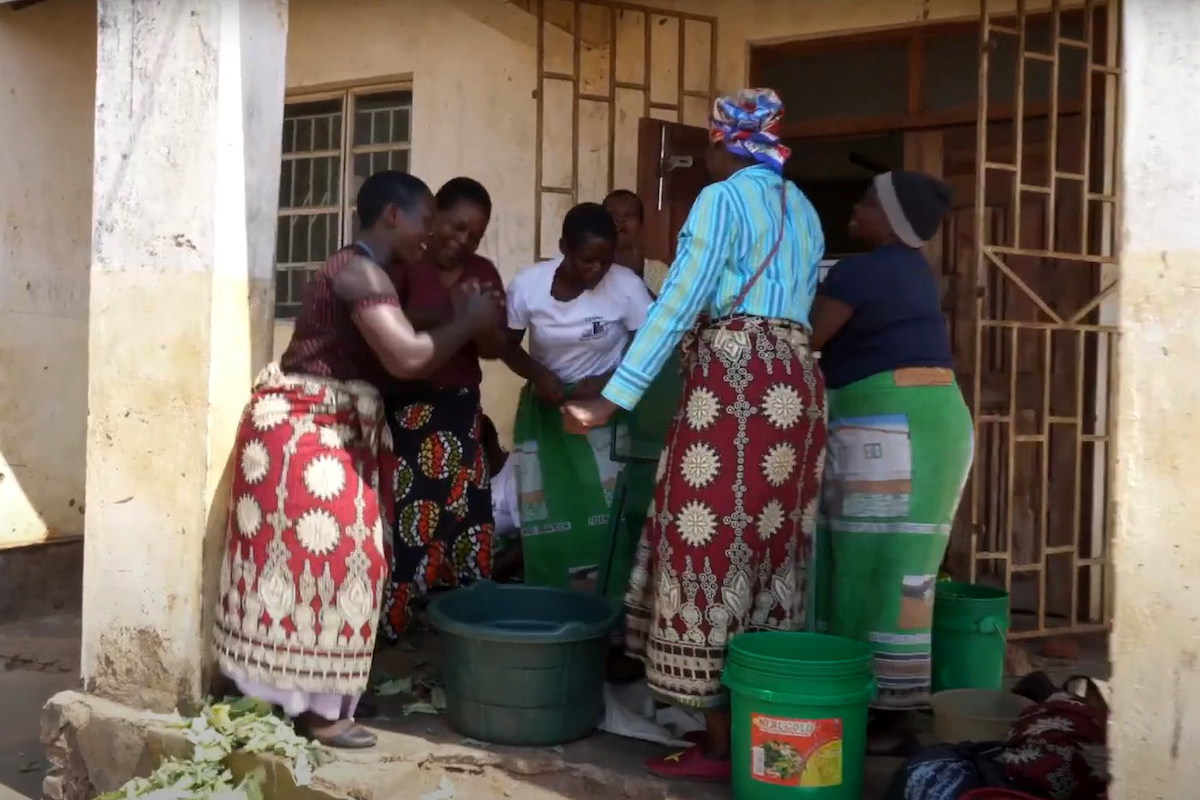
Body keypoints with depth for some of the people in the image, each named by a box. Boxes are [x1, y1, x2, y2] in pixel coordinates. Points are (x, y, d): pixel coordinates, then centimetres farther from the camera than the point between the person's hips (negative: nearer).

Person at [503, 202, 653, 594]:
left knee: (602, 510, -8)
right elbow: (508, 346, 0)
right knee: (546, 514, 1)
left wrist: (607, 382, -23)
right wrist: (538, 374, -19)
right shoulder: (528, 284, -14)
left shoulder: (626, 285, -18)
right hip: (544, 407, 1)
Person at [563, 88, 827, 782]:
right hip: (796, 381, 8)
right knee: (771, 551, 10)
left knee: (715, 545, -4)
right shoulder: (804, 210, 20)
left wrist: (614, 398, -13)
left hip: (734, 379, -8)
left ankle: (720, 743, -1)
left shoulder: (722, 198, -3)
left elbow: (679, 302, -11)